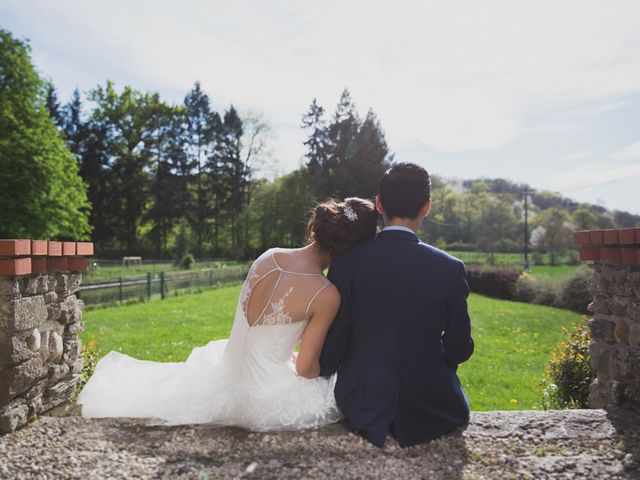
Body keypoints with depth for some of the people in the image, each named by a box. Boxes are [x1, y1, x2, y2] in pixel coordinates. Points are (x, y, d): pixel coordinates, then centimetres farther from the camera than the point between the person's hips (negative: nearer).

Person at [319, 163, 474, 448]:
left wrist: (322, 370, 14)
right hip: (429, 408, -1)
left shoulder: (347, 262, -13)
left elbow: (332, 344, -8)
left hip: (361, 405, 1)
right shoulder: (449, 268, -13)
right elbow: (459, 349, -4)